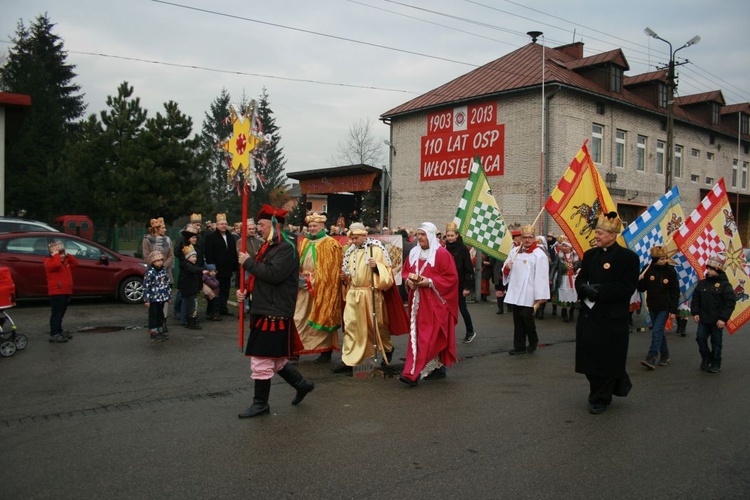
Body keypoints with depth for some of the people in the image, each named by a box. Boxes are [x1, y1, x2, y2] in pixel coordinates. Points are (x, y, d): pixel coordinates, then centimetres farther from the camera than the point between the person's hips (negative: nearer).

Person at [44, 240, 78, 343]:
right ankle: (54, 335, -8)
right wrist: (56, 255, -18)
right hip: (56, 292, -9)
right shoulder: (49, 261, -9)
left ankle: (59, 331, 26)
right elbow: (56, 264, -30)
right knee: (56, 313, -9)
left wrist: (67, 255, 7)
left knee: (61, 313, 17)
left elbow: (75, 263, 13)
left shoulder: (65, 261, 18)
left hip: (66, 292, 9)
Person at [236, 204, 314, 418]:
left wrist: (248, 263, -15)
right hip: (264, 311, 10)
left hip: (275, 314, -10)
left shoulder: (286, 248, -14)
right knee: (274, 359, 17)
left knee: (262, 360, -1)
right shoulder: (268, 247, 16)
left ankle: (260, 404, 13)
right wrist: (246, 291, 6)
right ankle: (302, 385, 31)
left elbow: (273, 274, -26)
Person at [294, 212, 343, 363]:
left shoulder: (330, 244, -4)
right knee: (299, 318, 0)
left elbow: (330, 269, -9)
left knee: (322, 318, 0)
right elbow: (298, 263, 18)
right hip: (304, 287, 5)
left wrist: (314, 281, -15)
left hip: (322, 288, -5)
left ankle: (326, 351, 9)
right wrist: (299, 277, 0)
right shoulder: (304, 242, 14)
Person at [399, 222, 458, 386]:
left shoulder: (442, 254, -9)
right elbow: (405, 271, 18)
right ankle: (438, 368, 22)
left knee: (428, 337, -9)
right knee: (425, 336, 10)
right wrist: (408, 280, -4)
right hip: (418, 301, 7)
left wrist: (430, 282, -19)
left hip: (435, 302, -7)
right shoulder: (414, 253, 11)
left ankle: (413, 373, -13)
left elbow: (451, 278, -12)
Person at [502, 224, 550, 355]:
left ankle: (533, 341, 18)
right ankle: (519, 346, 17)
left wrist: (540, 296, -18)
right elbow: (506, 270, 19)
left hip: (528, 294, -6)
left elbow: (541, 276, -14)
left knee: (527, 316, -8)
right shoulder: (514, 251, 10)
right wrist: (506, 268, -6)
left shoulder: (539, 254, -8)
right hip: (515, 292, 6)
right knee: (517, 319, 9)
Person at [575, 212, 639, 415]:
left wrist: (600, 291, -20)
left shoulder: (628, 257, -7)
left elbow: (627, 287, -12)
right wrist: (585, 288, -14)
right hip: (588, 314, 5)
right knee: (589, 358, 9)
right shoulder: (590, 255, 10)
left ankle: (600, 400, 18)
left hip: (612, 318, -5)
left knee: (607, 359, 3)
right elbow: (580, 279, 9)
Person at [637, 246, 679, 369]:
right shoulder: (648, 270, -3)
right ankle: (664, 356, 25)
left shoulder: (670, 271, -8)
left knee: (657, 331, -11)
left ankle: (651, 359, -14)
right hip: (652, 307, 3)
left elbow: (675, 292, -5)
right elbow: (642, 289, 3)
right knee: (660, 332, 13)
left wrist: (673, 310, -9)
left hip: (664, 308, -3)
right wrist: (640, 280, -20)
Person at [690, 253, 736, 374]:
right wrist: (695, 313, 0)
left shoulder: (725, 285, -9)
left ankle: (716, 364, 18)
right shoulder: (702, 283, 6)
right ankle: (706, 358, 22)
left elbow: (730, 303, -12)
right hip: (703, 319, 4)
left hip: (717, 321, -4)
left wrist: (723, 318, -16)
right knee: (700, 338, 0)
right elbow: (695, 299, 10)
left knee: (716, 342, 6)